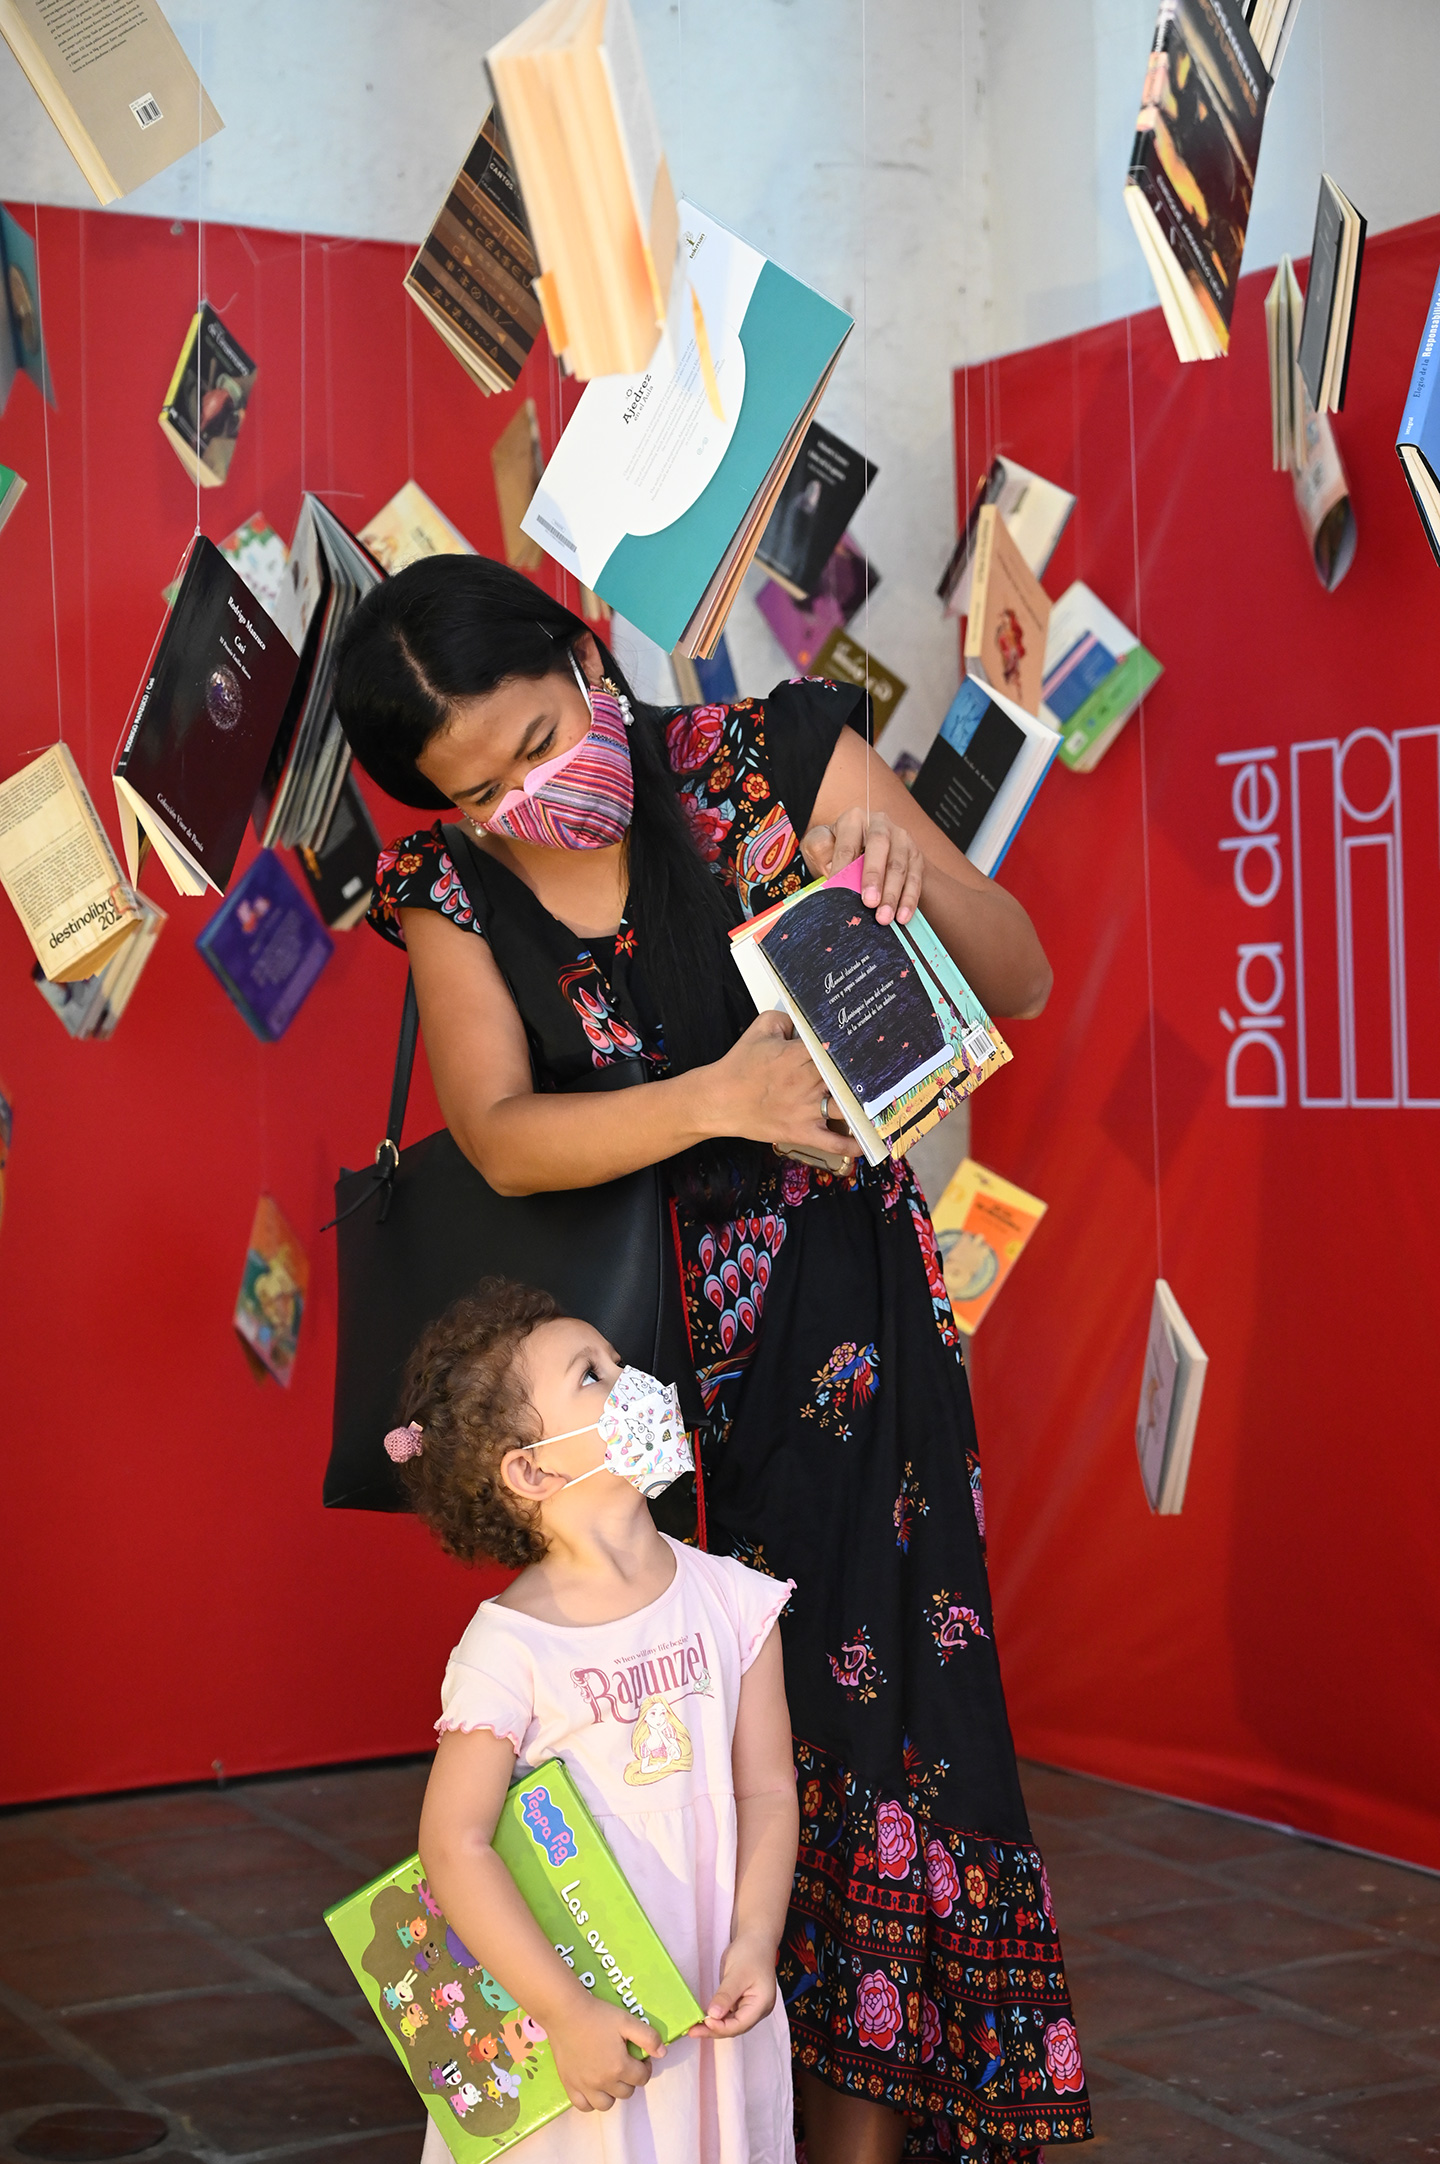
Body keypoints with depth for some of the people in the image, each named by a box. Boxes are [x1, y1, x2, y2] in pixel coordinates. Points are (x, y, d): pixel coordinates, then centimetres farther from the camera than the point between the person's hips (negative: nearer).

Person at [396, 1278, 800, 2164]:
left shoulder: (730, 1599, -3)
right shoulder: (510, 1648, -17)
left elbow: (767, 1790, 1)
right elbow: (455, 1847, -17)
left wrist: (754, 1944, -10)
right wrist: (566, 2012, -19)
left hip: (706, 1995, 4)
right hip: (579, 2010, -4)